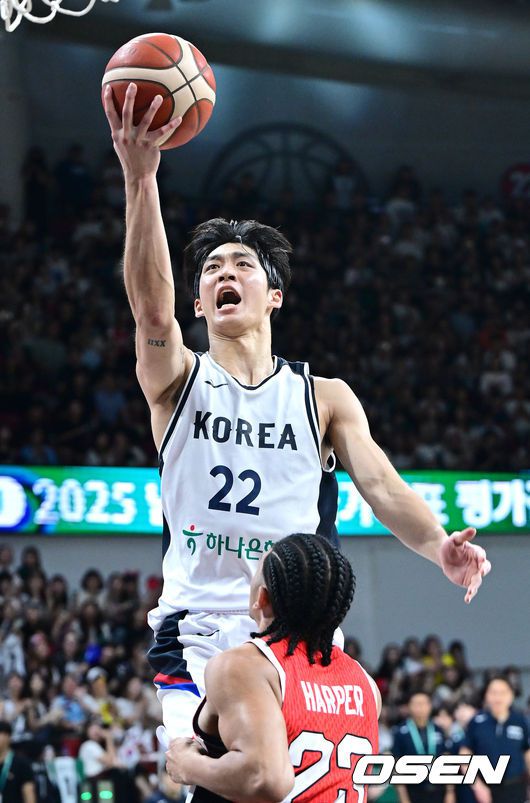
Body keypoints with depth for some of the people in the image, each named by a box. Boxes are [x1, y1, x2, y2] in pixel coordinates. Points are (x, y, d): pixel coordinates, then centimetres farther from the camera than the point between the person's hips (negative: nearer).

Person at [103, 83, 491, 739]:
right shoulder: (178, 381, 6)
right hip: (195, 630, -1)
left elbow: (379, 483, -2)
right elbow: (151, 308, -14)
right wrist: (140, 178, -30)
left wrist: (437, 545, -25)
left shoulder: (325, 398, 11)